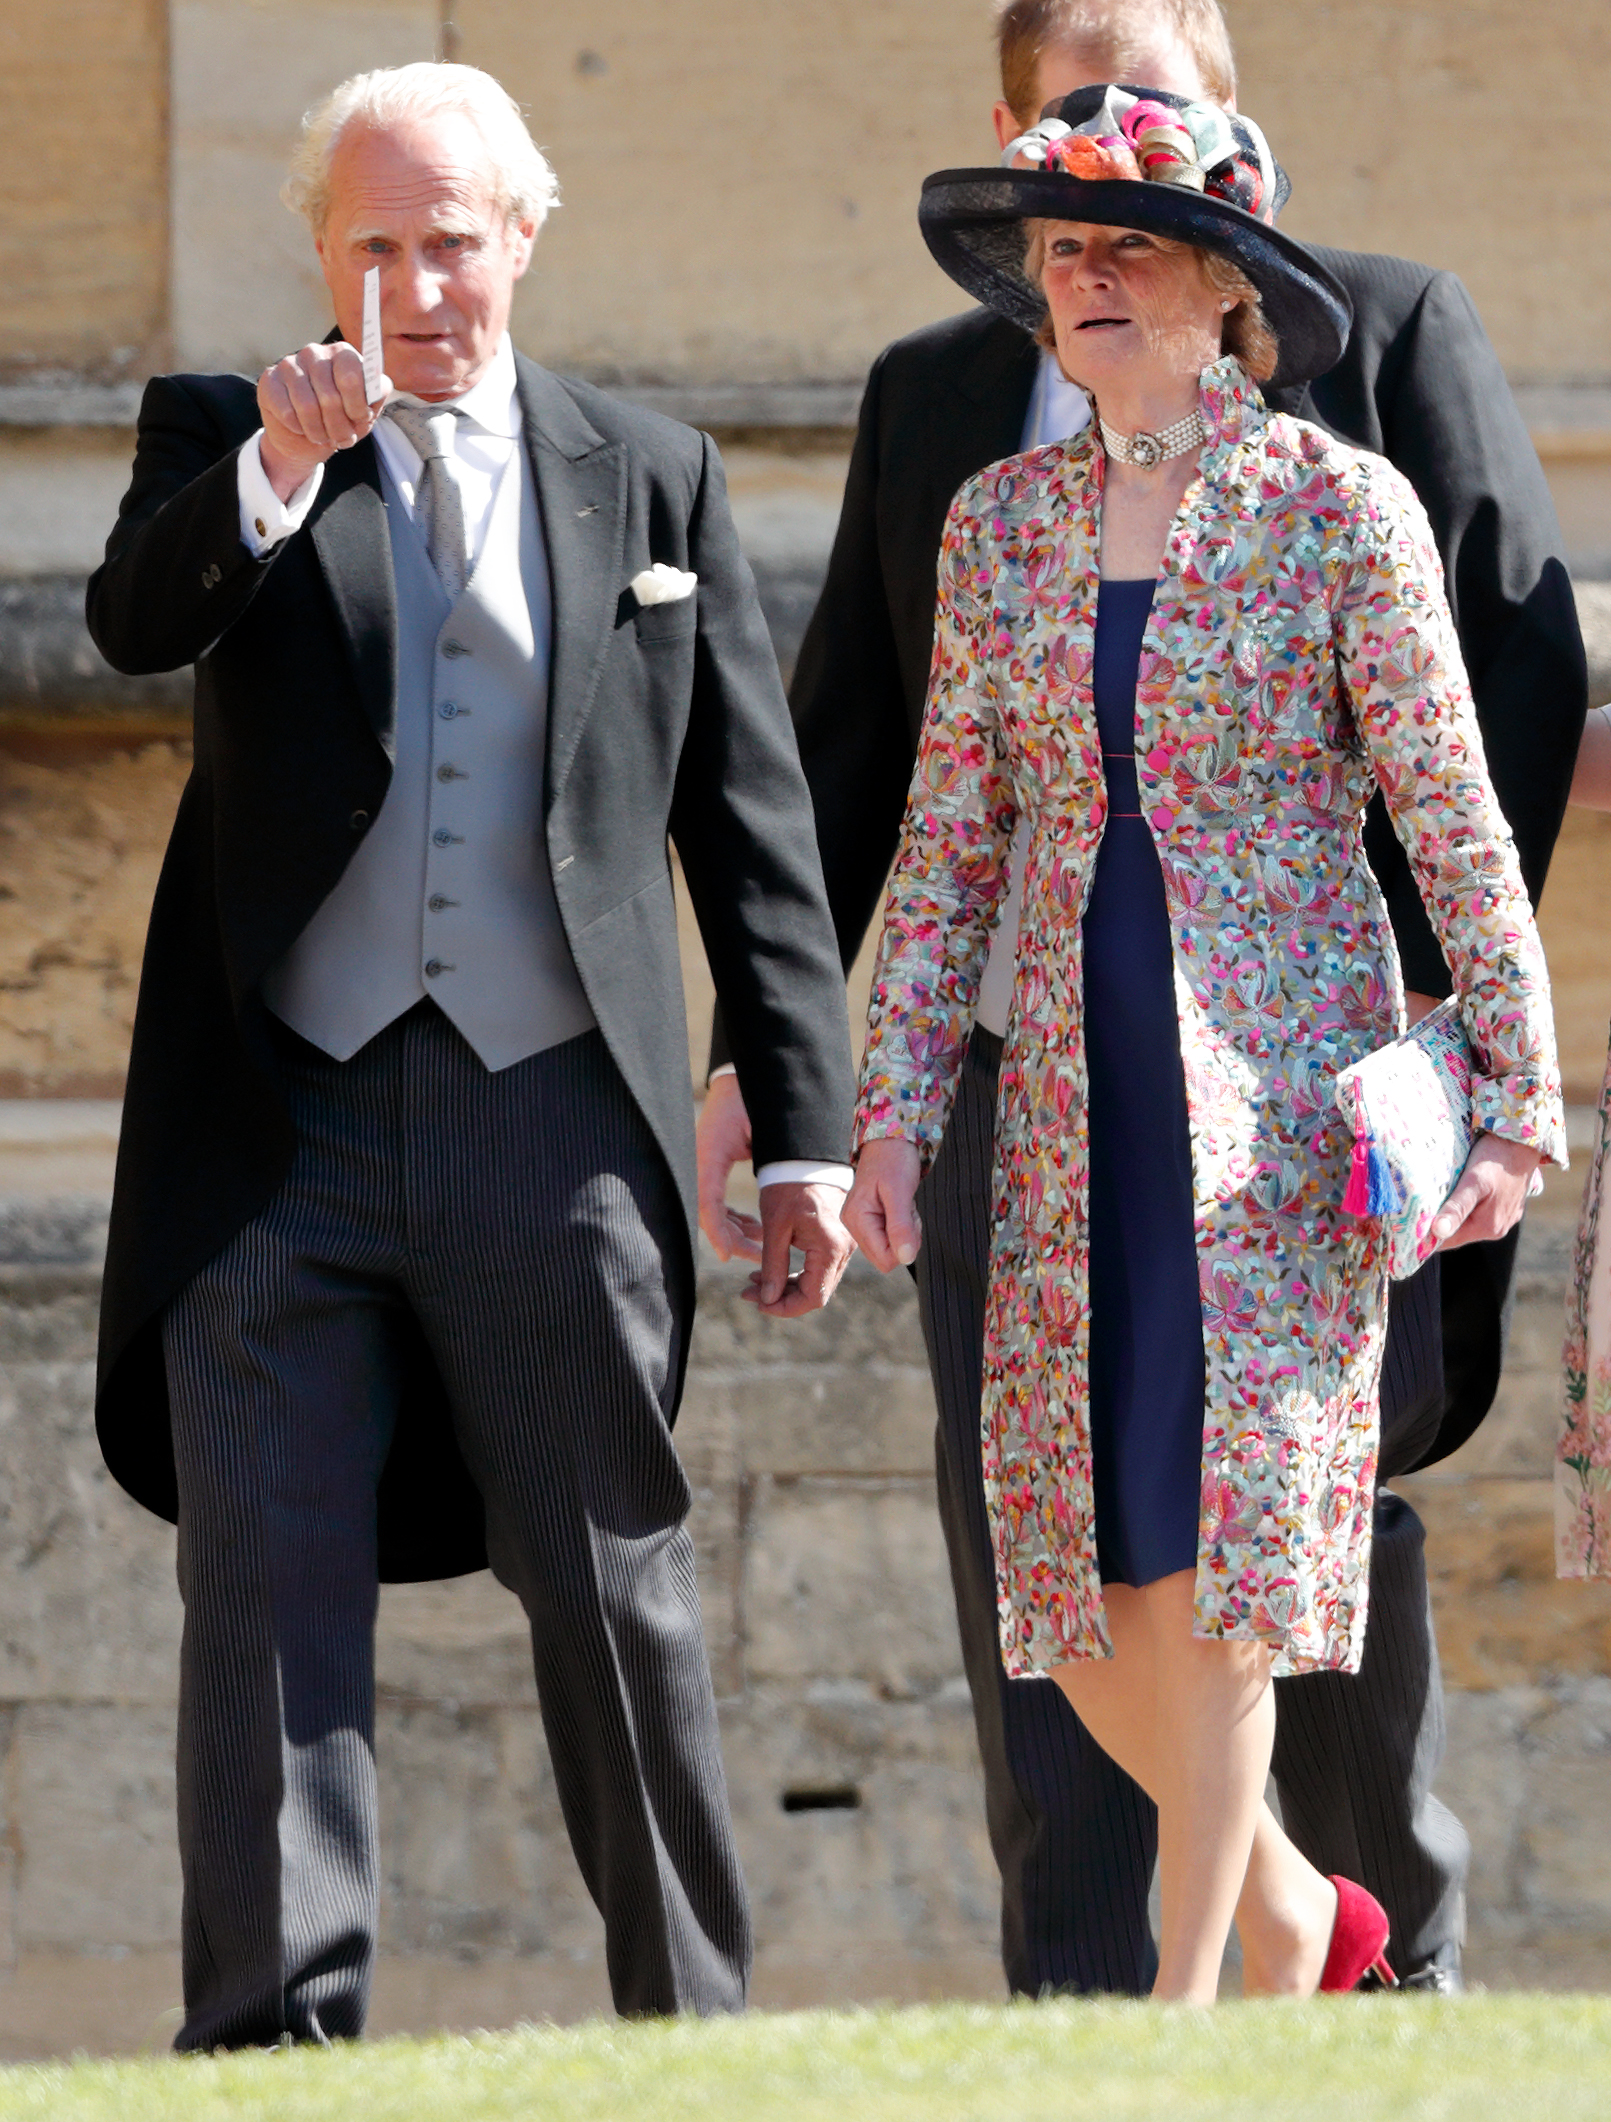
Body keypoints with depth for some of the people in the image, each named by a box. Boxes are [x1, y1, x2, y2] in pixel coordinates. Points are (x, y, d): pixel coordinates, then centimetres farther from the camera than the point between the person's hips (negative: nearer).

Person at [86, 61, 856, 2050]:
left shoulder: (653, 478, 12)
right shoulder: (222, 437, 10)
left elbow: (754, 832, 12)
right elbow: (132, 621, -11)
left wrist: (802, 1131, 7)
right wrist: (273, 474, -29)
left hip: (550, 1120, 1)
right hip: (282, 1124, 0)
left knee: (618, 1597, 4)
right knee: (266, 1595, -6)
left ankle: (694, 2021, 15)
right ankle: (278, 2040, -7)